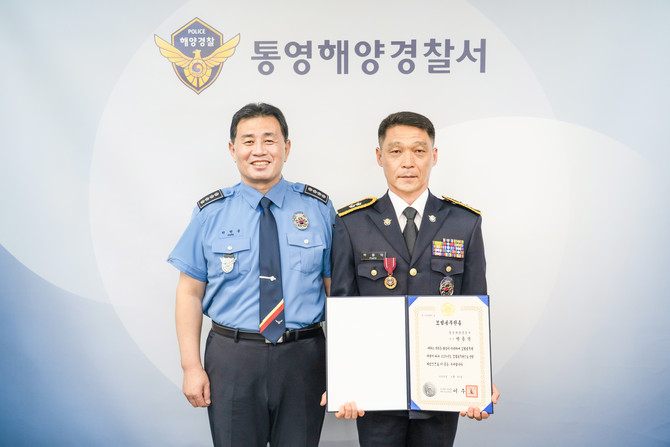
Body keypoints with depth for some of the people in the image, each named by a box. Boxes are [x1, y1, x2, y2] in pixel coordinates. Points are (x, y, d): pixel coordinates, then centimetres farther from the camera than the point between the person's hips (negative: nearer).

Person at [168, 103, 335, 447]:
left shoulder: (318, 208, 2)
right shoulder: (211, 212, 0)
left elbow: (335, 287, 2)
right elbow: (190, 292, 1)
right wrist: (191, 367, -5)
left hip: (303, 357, 1)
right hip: (232, 357, 0)